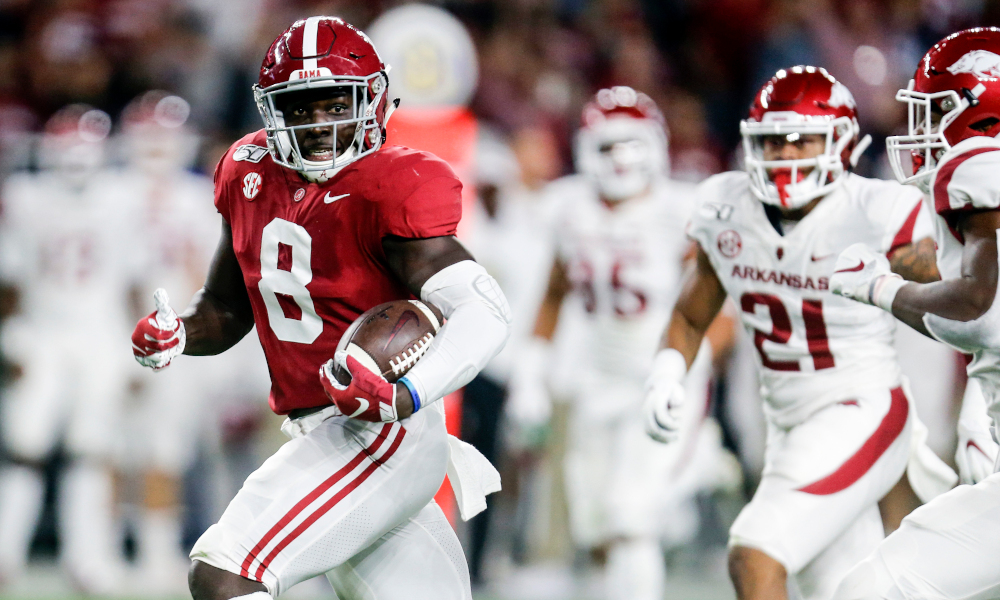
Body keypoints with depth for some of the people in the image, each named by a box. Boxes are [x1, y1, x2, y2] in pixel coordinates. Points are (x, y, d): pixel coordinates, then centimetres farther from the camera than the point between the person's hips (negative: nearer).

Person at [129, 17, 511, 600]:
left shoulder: (390, 191, -14)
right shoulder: (253, 174, 8)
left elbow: (484, 312, -23)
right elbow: (227, 310, 20)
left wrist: (406, 396, -37)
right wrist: (176, 334, -2)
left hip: (381, 437, -8)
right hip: (319, 437, 8)